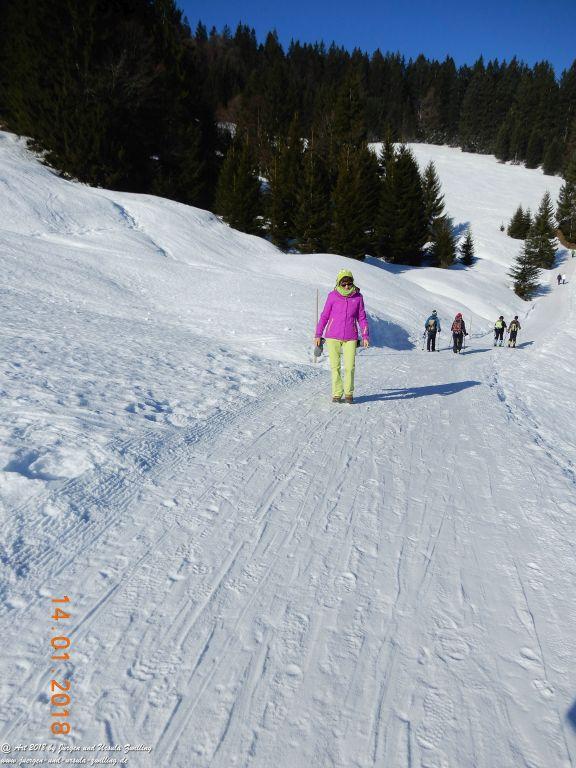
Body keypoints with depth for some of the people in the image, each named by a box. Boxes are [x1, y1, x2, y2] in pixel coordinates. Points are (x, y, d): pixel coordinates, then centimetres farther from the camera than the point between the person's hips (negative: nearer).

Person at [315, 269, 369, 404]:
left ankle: (349, 393, 16)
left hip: (350, 338, 0)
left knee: (350, 367, -3)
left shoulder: (358, 297, 2)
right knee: (335, 366, 3)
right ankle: (336, 394, 15)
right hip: (333, 337, 0)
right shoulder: (333, 296, -2)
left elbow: (362, 318, 10)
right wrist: (318, 335, 6)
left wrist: (365, 336, 4)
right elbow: (324, 316, 6)